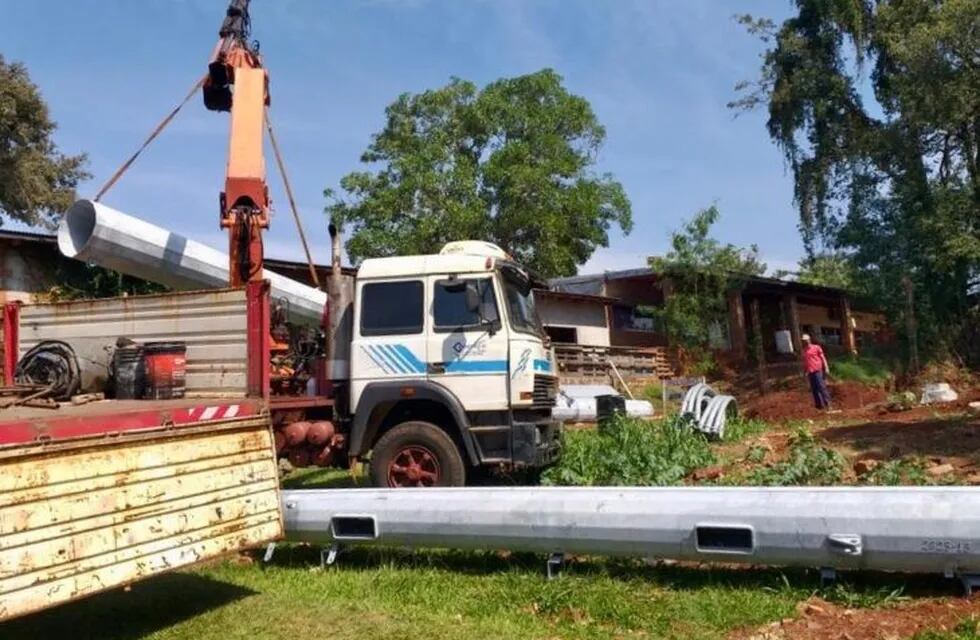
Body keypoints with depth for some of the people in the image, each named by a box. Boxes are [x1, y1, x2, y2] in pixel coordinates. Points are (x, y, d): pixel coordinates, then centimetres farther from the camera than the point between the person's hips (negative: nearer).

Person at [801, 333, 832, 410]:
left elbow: (823, 358, 0)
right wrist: (804, 372, 19)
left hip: (818, 370, -5)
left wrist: (826, 368, -9)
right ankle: (819, 405, 13)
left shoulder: (816, 347, 3)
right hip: (810, 372, 5)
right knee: (814, 389, 6)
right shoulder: (803, 351, 15)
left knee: (821, 387, -10)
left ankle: (827, 403, -6)